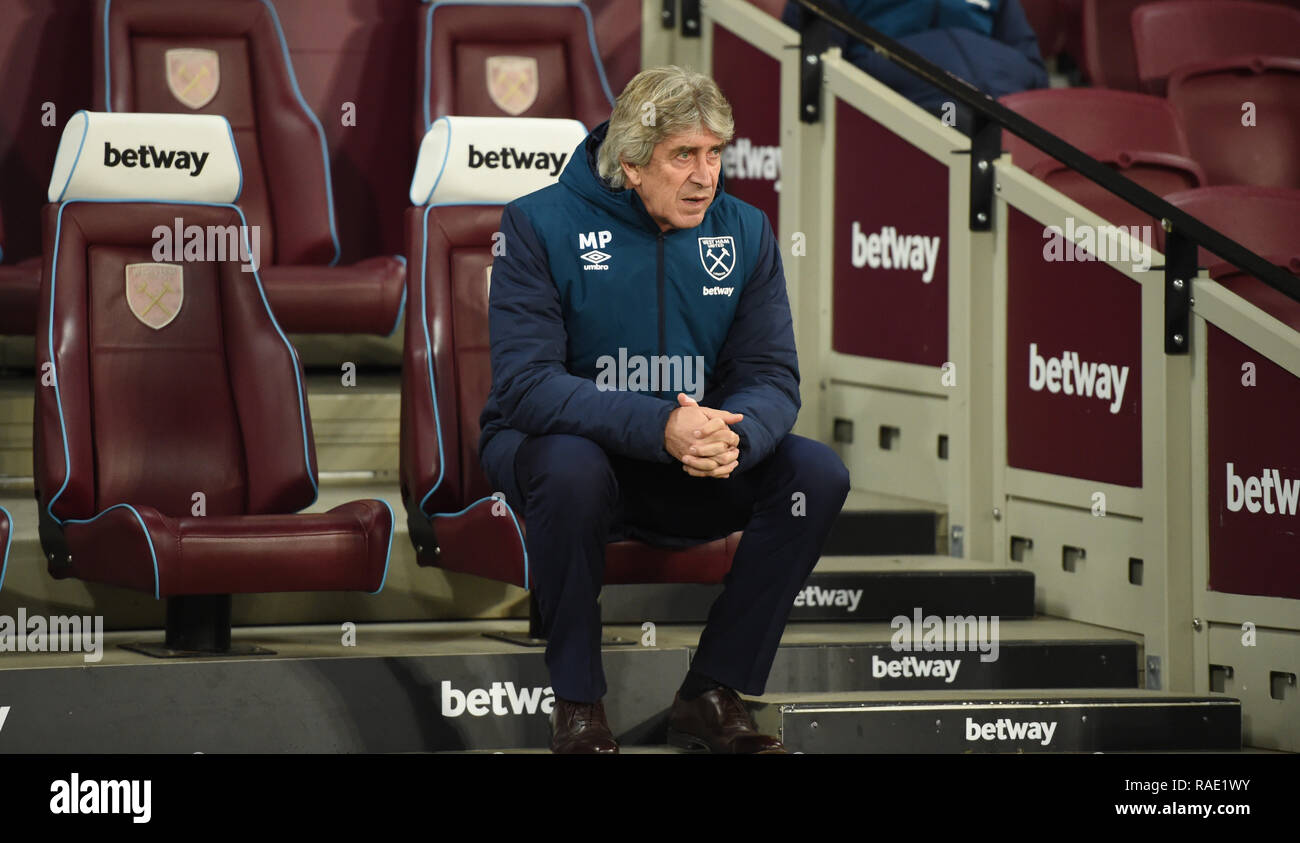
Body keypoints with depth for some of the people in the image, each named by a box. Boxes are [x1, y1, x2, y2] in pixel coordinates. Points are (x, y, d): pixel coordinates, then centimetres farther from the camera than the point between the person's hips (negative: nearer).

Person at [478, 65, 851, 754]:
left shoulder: (743, 231, 0)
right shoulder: (541, 224, -14)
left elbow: (771, 376, -5)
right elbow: (525, 384, -24)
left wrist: (734, 436, -32)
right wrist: (661, 426, -38)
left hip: (688, 480, 4)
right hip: (558, 446, -4)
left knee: (817, 472, -17)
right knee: (572, 466, -38)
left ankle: (712, 696, -9)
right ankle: (577, 700, -19)